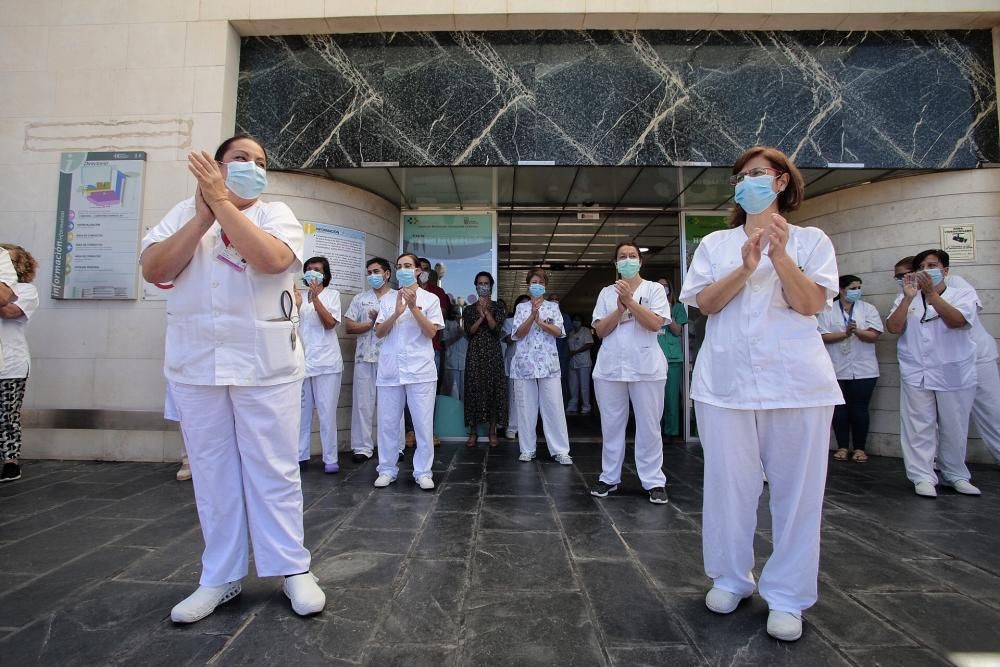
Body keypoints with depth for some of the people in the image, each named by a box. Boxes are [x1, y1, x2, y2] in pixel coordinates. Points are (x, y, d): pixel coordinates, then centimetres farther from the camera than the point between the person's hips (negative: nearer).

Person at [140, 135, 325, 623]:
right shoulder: (183, 213, 10)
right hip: (195, 364, 3)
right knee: (212, 473, 10)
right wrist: (203, 216, -9)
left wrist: (222, 202, -13)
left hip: (266, 363, -2)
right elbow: (153, 270, -3)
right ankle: (220, 577, 25)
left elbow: (271, 259, -18)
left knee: (274, 471, 3)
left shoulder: (277, 214, 3)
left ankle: (293, 569, 17)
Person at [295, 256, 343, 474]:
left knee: (327, 412, -1)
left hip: (326, 361, -3)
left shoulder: (332, 294, 5)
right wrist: (296, 306, -8)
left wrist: (315, 298, -15)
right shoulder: (299, 295, 14)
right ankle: (300, 455, 16)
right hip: (302, 360, 3)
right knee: (301, 410, 7)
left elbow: (330, 323, -7)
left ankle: (330, 459, 4)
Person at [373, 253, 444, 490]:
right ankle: (387, 470, 20)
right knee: (387, 423, 6)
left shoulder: (430, 299, 5)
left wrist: (413, 307, -13)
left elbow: (432, 332, -4)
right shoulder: (387, 299, 12)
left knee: (423, 423, 0)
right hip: (390, 370, 3)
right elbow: (379, 332, 4)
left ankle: (423, 472, 11)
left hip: (420, 370, -2)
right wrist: (397, 313, -12)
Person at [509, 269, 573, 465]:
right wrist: (533, 315, -15)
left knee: (554, 406, -3)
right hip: (525, 362, 0)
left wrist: (539, 321, -14)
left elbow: (558, 332, -2)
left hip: (548, 363, 0)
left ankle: (560, 450, 3)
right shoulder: (521, 307, 10)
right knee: (526, 407, 3)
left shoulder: (553, 306, 10)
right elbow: (518, 333, -3)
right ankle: (527, 449, 13)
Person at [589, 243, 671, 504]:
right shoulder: (607, 293, 12)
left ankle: (654, 481, 11)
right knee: (611, 424, 8)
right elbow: (600, 331, 3)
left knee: (648, 426, 1)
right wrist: (620, 309, -10)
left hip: (646, 367, -2)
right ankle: (609, 477, 18)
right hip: (610, 367, 2)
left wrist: (630, 301, -13)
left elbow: (655, 323, -9)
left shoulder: (654, 289, 6)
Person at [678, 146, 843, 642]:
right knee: (728, 482, 7)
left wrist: (780, 256, -17)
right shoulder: (715, 244, 12)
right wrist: (746, 267, -15)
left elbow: (809, 304, -5)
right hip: (726, 380, 1)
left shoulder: (811, 240, 8)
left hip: (795, 380, -1)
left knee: (795, 487, 4)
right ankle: (730, 578, 24)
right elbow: (705, 303, -1)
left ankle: (787, 596, 18)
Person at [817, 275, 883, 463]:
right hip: (837, 370, 0)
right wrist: (845, 333, -19)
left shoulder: (868, 308, 6)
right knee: (840, 410, 5)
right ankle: (842, 447, 15)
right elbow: (823, 336, -7)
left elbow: (874, 335, -4)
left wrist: (857, 331, -22)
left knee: (859, 410, 4)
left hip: (863, 370, 0)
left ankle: (859, 448, 15)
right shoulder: (827, 311, 3)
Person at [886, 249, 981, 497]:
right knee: (919, 428, -1)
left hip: (954, 374, 0)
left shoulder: (964, 294, 5)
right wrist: (909, 297, -11)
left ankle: (956, 475, 24)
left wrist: (931, 293, -18)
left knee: (954, 428, 9)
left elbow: (957, 320, -13)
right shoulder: (906, 298, 10)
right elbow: (893, 327, -3)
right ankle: (923, 477, 4)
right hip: (916, 374, 0)